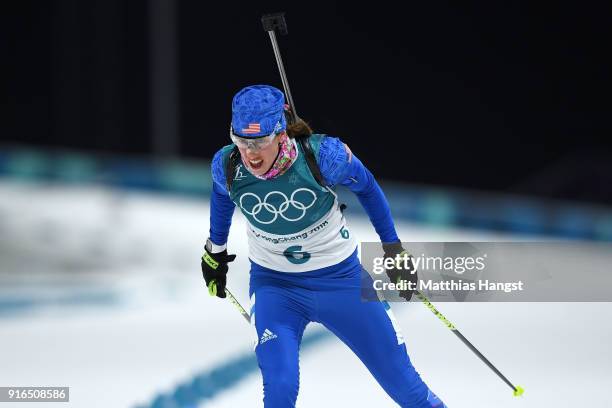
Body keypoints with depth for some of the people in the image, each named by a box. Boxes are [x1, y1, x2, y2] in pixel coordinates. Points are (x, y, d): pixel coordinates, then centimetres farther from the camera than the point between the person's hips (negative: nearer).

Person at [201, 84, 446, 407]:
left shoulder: (322, 155, -27)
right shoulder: (227, 165, -19)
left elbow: (365, 185, -5)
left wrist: (393, 248, 3)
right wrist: (215, 252, 20)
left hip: (341, 276, -1)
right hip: (274, 284, 1)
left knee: (403, 381, 9)